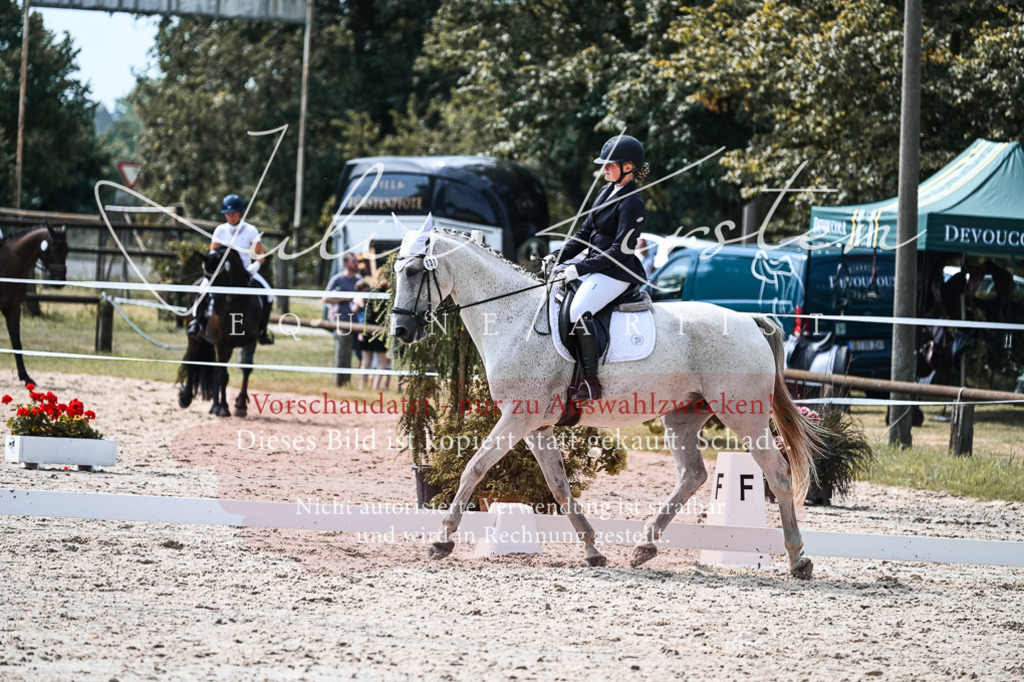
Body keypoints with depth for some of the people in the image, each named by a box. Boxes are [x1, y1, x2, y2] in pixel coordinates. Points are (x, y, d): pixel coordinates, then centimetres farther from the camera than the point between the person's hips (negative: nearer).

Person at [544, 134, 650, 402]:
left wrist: (580, 268, -25)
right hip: (593, 263, 10)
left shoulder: (631, 203, -15)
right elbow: (585, 233, 19)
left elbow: (620, 251, -21)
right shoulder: (607, 194, 13)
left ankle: (591, 382, -28)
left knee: (579, 311, -32)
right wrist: (558, 257, 5)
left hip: (616, 272, -10)